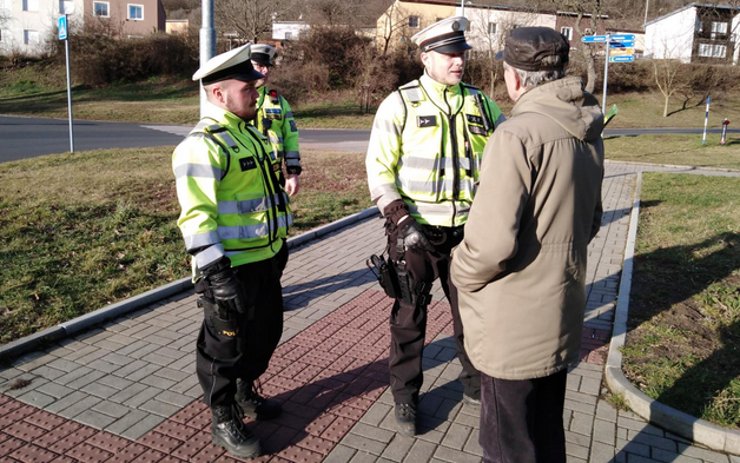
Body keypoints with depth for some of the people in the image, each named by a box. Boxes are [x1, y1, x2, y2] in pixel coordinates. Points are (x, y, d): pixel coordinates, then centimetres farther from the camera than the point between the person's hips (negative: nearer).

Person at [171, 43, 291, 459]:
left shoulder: (249, 132, 13)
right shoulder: (202, 145, -18)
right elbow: (197, 217, -23)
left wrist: (279, 242, 23)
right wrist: (214, 271, -26)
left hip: (265, 258, 10)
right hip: (231, 267, -9)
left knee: (266, 332, 22)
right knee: (227, 343, 6)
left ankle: (246, 393, 43)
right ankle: (224, 420, 25)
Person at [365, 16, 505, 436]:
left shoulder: (480, 103, 5)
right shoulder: (400, 104, -6)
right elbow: (379, 170, -8)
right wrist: (401, 221, -17)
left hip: (466, 231, 4)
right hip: (415, 232, -3)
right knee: (409, 318, 9)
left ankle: (477, 383, 40)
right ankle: (405, 398, 27)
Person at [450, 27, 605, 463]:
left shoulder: (517, 134, -22)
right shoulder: (588, 131, 5)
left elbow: (492, 241, -25)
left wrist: (461, 274, -6)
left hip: (514, 320, -8)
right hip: (561, 312, 8)